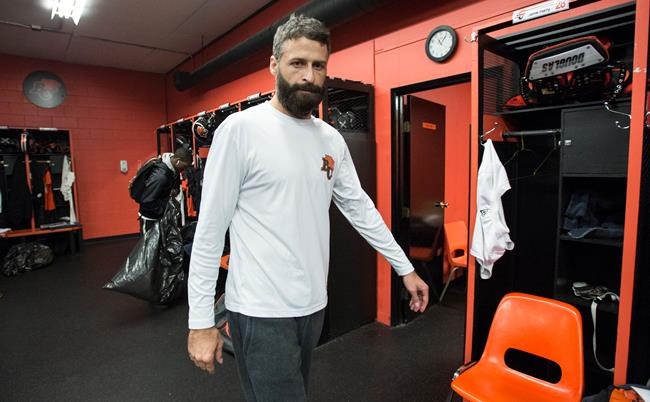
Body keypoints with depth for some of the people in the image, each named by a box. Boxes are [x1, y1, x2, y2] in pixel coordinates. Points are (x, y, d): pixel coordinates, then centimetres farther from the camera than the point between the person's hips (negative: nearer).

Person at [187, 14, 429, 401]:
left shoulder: (332, 138, 5)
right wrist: (201, 321, -12)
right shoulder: (240, 128, -12)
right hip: (262, 310, -6)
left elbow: (360, 207, 10)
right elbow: (210, 228, -12)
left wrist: (405, 267, 11)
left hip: (314, 304, 6)